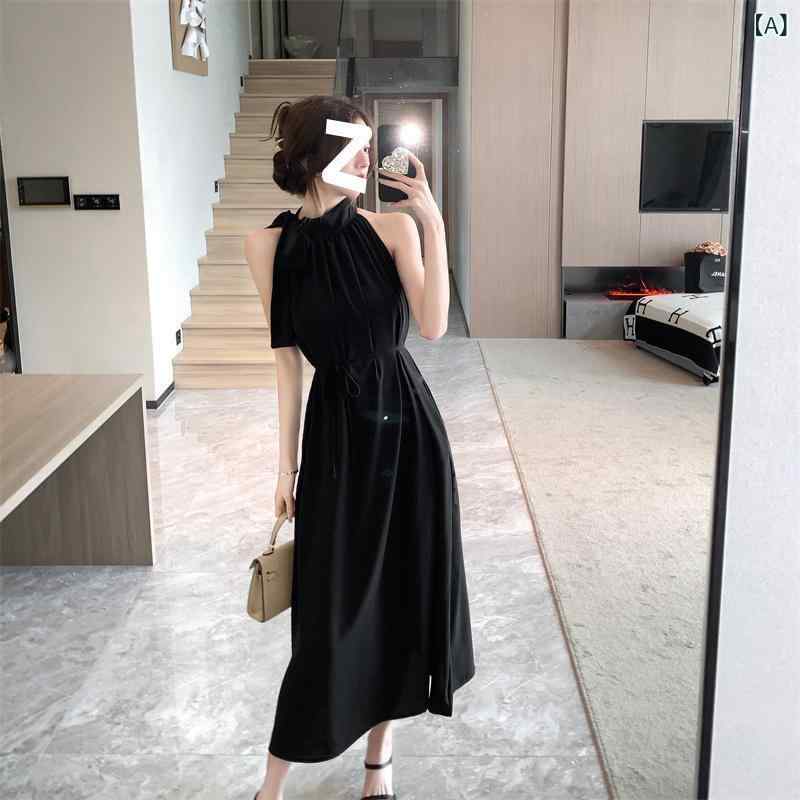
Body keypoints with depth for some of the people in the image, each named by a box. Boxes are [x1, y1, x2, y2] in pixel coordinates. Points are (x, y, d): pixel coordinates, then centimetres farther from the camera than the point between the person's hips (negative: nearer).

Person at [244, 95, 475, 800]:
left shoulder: (391, 227, -4)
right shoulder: (271, 243, -4)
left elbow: (433, 324, -15)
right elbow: (289, 357, -1)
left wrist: (433, 225, -19)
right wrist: (287, 462, 0)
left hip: (406, 423, 2)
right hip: (337, 429, -1)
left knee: (402, 584, 9)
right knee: (334, 600, 2)